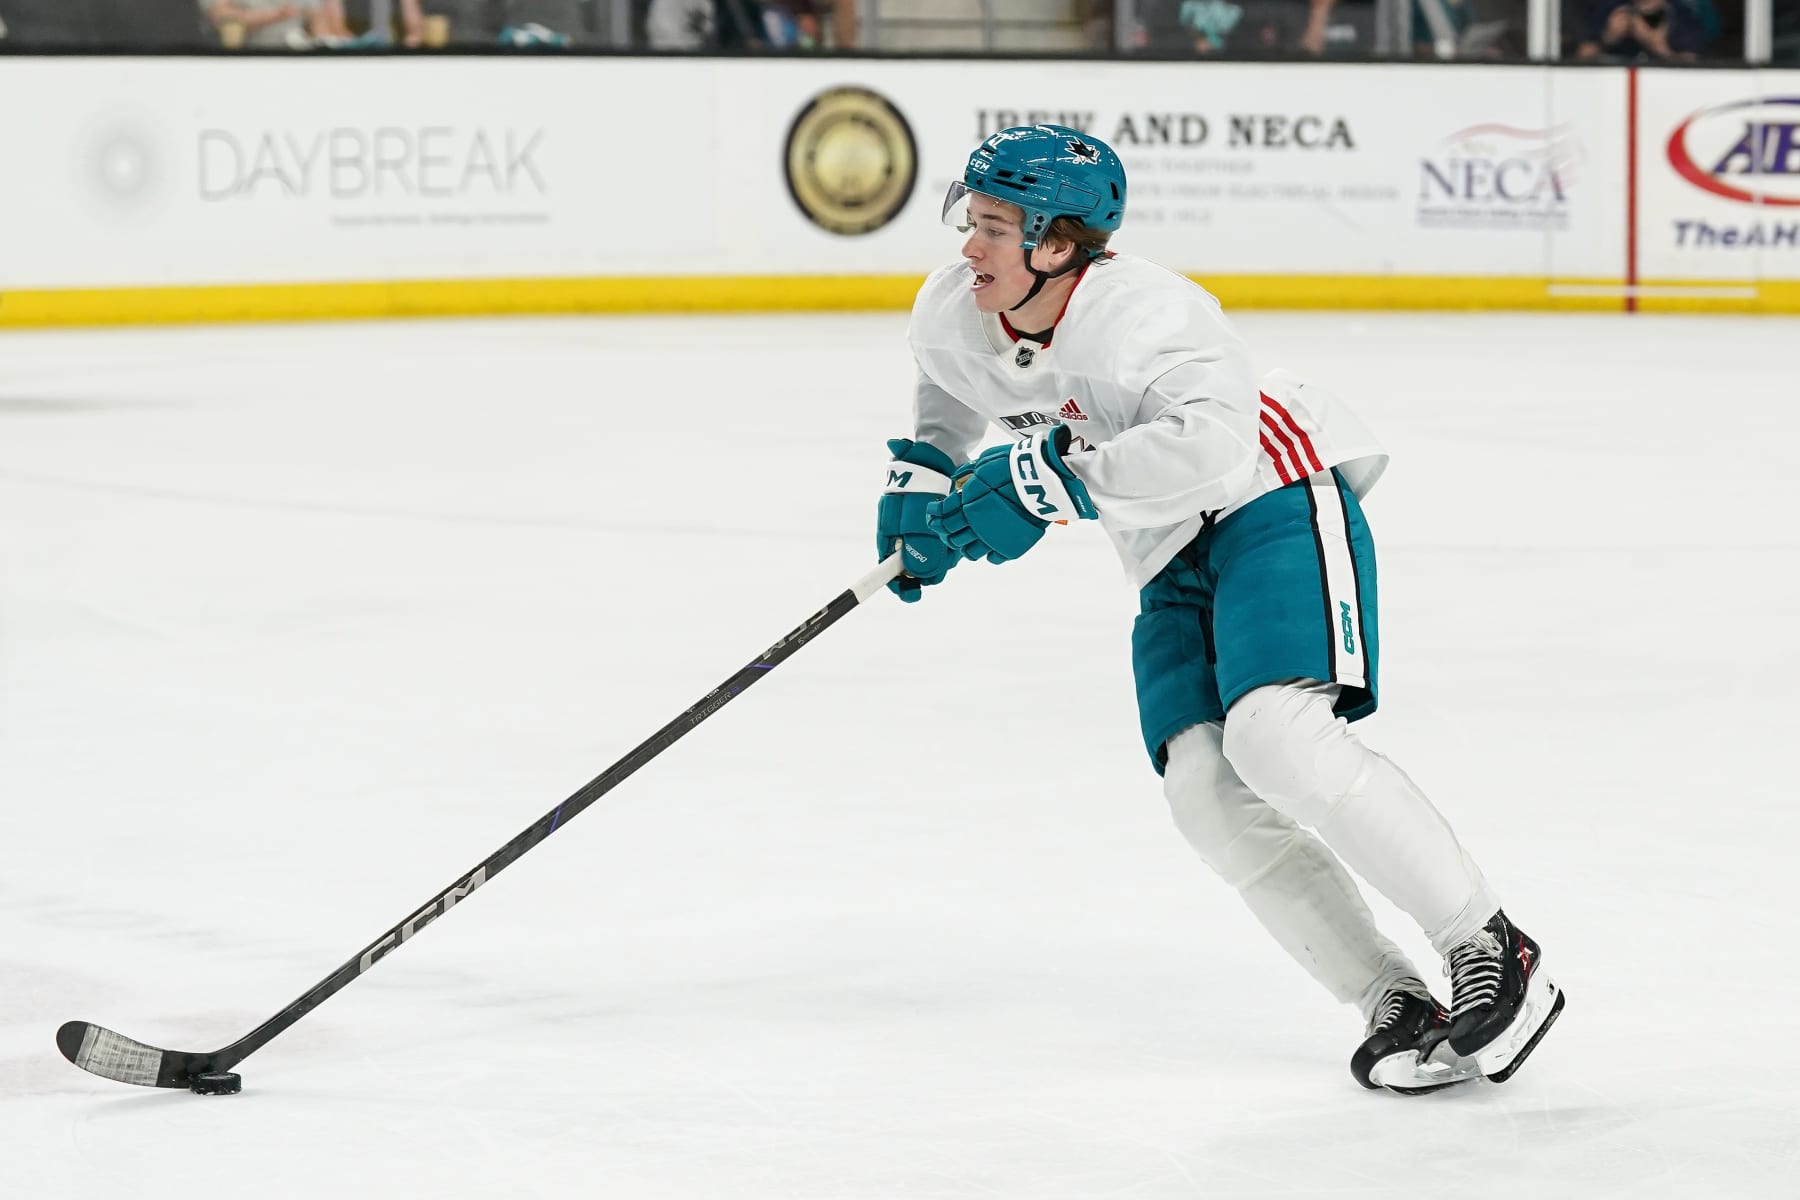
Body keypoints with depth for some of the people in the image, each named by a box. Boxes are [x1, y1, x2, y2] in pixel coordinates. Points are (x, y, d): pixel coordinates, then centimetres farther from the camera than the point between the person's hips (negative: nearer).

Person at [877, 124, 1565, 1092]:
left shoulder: (1148, 315, -25)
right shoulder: (950, 315, 0)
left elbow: (1215, 440, -42)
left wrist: (1051, 477, -38)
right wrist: (919, 474, 12)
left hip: (1279, 509, -8)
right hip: (1177, 566, 8)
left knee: (1274, 735, -28)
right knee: (1201, 784, -13)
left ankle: (1493, 955, -20)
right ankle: (1393, 1004, -10)